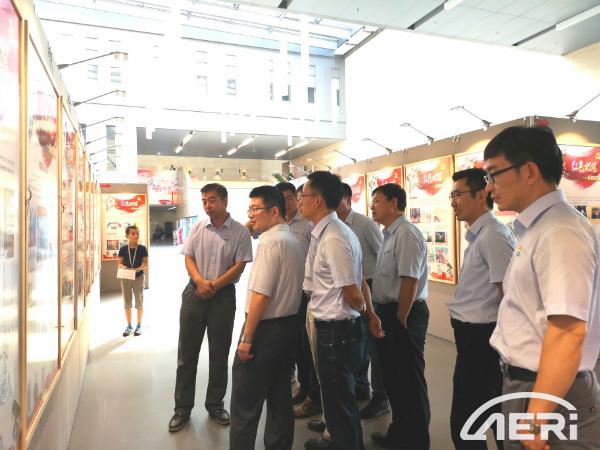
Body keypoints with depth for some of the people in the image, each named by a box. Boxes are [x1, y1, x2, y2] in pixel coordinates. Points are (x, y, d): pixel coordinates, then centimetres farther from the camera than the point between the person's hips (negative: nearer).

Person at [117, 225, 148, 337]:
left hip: (138, 277, -2)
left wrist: (138, 268, -22)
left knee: (139, 302, 6)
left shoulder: (142, 248, -7)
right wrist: (123, 267, -19)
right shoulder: (123, 249, -3)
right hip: (125, 278, 2)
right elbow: (119, 263, 2)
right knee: (127, 303, 10)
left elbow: (145, 263, -5)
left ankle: (139, 325, 19)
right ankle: (129, 326, 23)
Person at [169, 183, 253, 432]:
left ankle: (215, 404, 27)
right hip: (194, 292, 2)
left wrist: (213, 285, -13)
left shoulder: (240, 231, -5)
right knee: (187, 351, 7)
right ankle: (182, 408, 22)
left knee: (219, 353, 10)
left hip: (224, 294, -2)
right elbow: (188, 258, 4)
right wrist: (200, 281, -14)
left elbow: (239, 266, -8)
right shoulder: (198, 227, 5)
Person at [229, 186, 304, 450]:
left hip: (266, 328, -9)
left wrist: (247, 338, -17)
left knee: (245, 405, 4)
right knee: (280, 397, 20)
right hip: (289, 325, 9)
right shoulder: (293, 241, 11)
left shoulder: (270, 241, -17)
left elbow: (260, 294, -22)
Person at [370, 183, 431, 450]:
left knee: (409, 379, 6)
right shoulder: (389, 234, 12)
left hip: (404, 314, -10)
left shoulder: (406, 235, -19)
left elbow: (410, 282, -23)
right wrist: (383, 316, 17)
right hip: (388, 312, 10)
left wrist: (400, 321, -18)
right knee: (392, 376, 20)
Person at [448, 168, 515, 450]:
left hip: (480, 337, -10)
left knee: (464, 422, 2)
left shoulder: (492, 236, -20)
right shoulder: (479, 235, 10)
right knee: (497, 414, 24)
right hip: (475, 334, 10)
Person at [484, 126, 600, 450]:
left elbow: (568, 332, -27)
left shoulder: (559, 232, -22)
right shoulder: (536, 228, 8)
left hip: (550, 394, -9)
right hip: (526, 382, 9)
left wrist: (535, 418, -24)